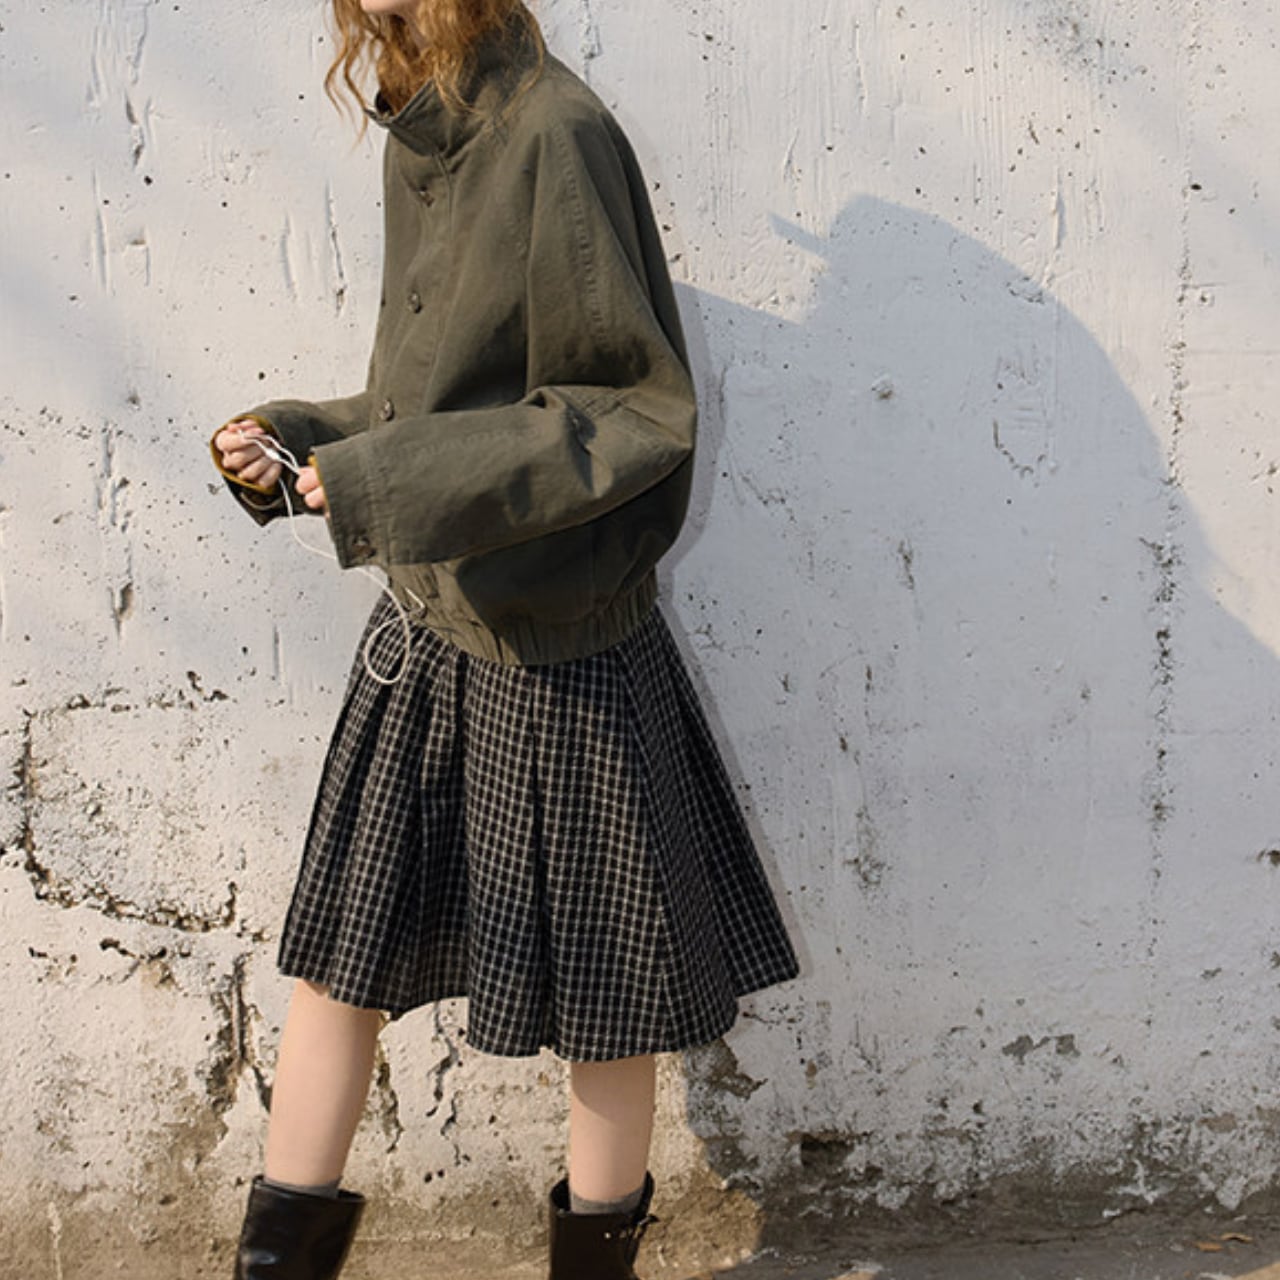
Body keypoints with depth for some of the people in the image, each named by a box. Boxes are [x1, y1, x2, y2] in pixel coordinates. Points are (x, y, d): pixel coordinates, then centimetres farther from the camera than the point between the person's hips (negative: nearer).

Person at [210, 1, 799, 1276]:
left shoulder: (557, 135, -16)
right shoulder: (423, 144, 8)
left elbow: (637, 408, -20)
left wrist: (388, 478, -22)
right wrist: (296, 444, 2)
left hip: (557, 651, -8)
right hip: (422, 638, 8)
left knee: (596, 979, 10)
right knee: (336, 947, 14)